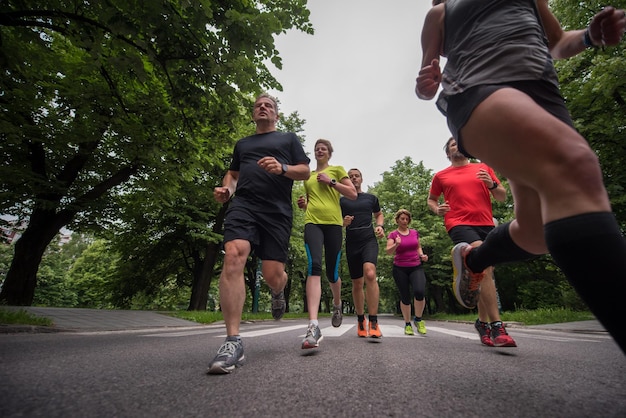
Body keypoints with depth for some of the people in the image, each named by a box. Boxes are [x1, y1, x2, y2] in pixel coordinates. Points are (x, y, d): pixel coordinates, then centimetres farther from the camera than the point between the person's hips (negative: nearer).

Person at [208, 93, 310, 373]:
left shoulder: (288, 139, 20)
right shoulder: (242, 143, 29)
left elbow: (305, 172, 10)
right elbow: (233, 173, 31)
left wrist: (282, 168, -11)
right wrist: (227, 188, 6)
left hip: (277, 211, -2)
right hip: (243, 204, 2)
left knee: (272, 275, -8)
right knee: (233, 257, -25)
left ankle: (278, 293, 34)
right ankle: (233, 342, -20)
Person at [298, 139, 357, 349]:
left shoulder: (337, 170, 13)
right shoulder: (308, 175, 22)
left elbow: (353, 194, 4)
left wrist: (331, 182, -4)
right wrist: (303, 203, 9)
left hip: (333, 222, -1)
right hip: (312, 222, 2)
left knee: (332, 272, 4)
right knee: (314, 267, -21)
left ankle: (337, 304, 37)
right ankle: (313, 326, -28)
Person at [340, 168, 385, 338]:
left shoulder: (371, 198, 13)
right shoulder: (342, 200, 11)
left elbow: (379, 214, 24)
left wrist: (380, 226, 4)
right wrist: (343, 222, -9)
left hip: (369, 239, -1)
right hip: (351, 243, 2)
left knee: (370, 274, -27)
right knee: (357, 283, 8)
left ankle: (373, 323, -21)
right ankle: (361, 320, 26)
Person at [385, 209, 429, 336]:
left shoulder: (415, 232, 10)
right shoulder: (393, 234, -1)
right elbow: (388, 251, -13)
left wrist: (422, 255, 2)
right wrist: (396, 244, -32)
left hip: (416, 267, 2)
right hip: (400, 269, -1)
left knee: (420, 292, -21)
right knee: (405, 297, 3)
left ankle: (418, 319, 3)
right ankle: (407, 324, 24)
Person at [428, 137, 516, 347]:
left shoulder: (484, 168, 17)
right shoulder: (441, 176, 12)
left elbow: (503, 197, 16)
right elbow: (431, 200, 20)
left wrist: (492, 184, -5)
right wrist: (437, 209, -2)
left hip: (486, 225, 4)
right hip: (460, 225, -3)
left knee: (484, 274, 8)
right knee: (484, 266, -24)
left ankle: (483, 323, 26)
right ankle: (497, 326, -21)